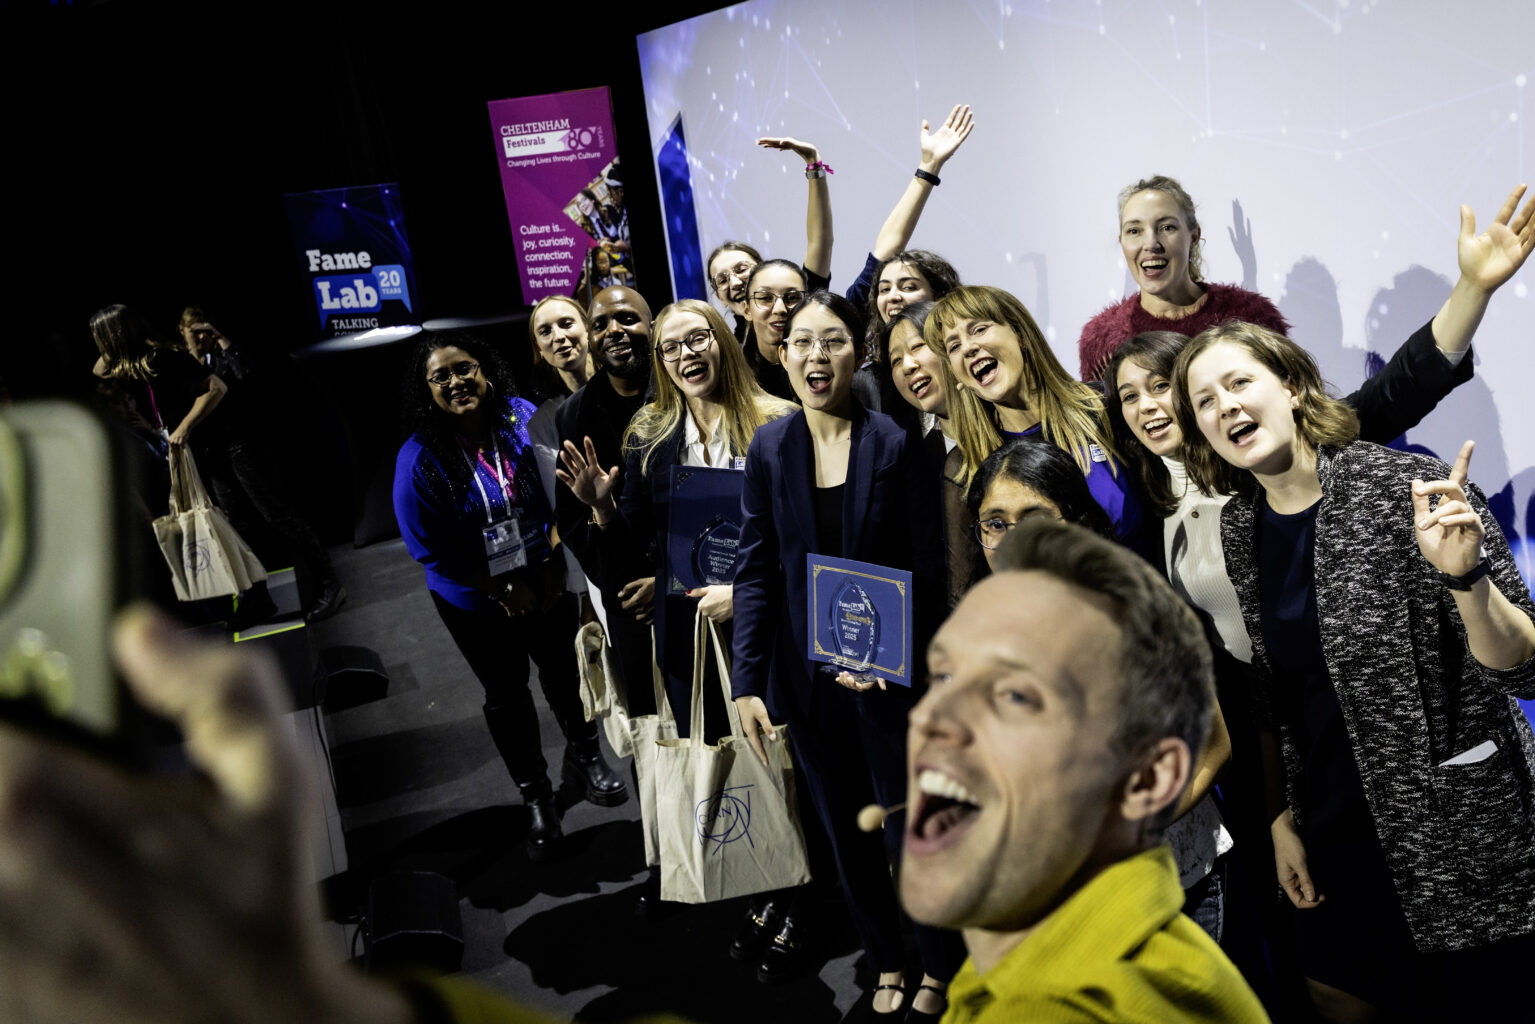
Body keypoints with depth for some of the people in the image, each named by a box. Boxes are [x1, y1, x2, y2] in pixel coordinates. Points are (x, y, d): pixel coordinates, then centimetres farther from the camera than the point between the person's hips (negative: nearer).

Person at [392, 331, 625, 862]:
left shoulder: (523, 420, -13)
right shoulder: (420, 459, -20)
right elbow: (432, 550, -17)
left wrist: (552, 564, -10)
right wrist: (504, 589, -15)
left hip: (546, 584, 2)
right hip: (476, 601, -2)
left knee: (565, 671, 19)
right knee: (506, 694, 14)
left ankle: (584, 757, 47)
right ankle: (536, 796, 36)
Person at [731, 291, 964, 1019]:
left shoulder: (894, 444, -10)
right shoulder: (770, 447, -2)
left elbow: (927, 568, -8)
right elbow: (755, 568, -1)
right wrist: (747, 682, -5)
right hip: (806, 674, 3)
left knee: (911, 833, 10)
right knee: (844, 830, 17)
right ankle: (885, 960, 40)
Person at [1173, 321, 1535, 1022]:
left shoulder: (1411, 489, -17)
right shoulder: (1239, 526, -1)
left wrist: (1463, 575, -36)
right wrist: (1281, 817, 9)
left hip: (1464, 828, -5)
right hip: (1338, 829, 5)